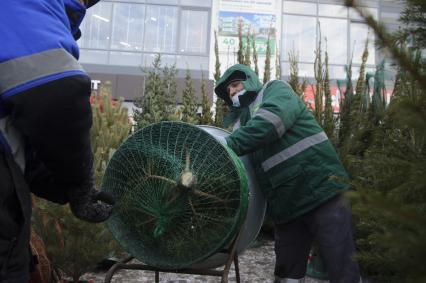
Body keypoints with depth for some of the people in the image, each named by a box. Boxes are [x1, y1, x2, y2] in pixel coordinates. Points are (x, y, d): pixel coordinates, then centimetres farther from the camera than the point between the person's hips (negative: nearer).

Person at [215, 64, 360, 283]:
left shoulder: (276, 90, 5)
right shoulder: (241, 123, 22)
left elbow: (273, 118, -19)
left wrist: (230, 144, -25)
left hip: (321, 191, -6)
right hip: (286, 208, 6)